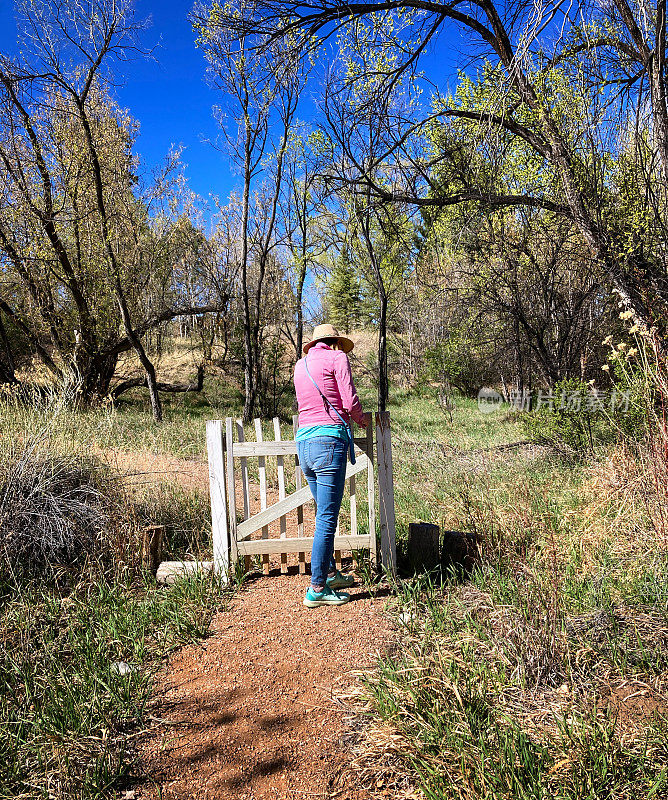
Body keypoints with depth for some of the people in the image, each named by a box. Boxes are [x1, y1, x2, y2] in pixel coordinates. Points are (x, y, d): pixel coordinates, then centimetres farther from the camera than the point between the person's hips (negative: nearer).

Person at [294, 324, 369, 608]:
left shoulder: (300, 365, 21)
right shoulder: (337, 357, 2)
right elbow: (350, 402, -5)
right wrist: (362, 418, 15)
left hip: (303, 442, 7)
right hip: (329, 439, -7)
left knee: (324, 513, 19)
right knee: (327, 518, -4)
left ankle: (329, 573, 30)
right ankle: (317, 589, -1)